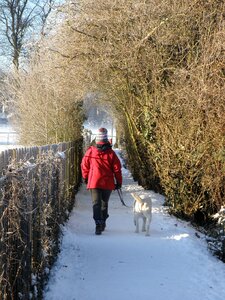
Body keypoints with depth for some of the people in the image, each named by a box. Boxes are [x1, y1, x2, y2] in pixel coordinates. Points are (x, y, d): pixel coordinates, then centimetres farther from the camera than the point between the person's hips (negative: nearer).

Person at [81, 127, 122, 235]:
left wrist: (85, 177, 22)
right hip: (108, 183, 1)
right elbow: (117, 168, -3)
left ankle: (98, 225, -19)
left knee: (96, 204, -2)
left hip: (94, 182, -1)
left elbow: (84, 165, 6)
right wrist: (119, 182, 8)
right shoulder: (111, 153, -6)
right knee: (104, 203, 17)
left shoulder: (90, 151, -4)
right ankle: (102, 223, 29)